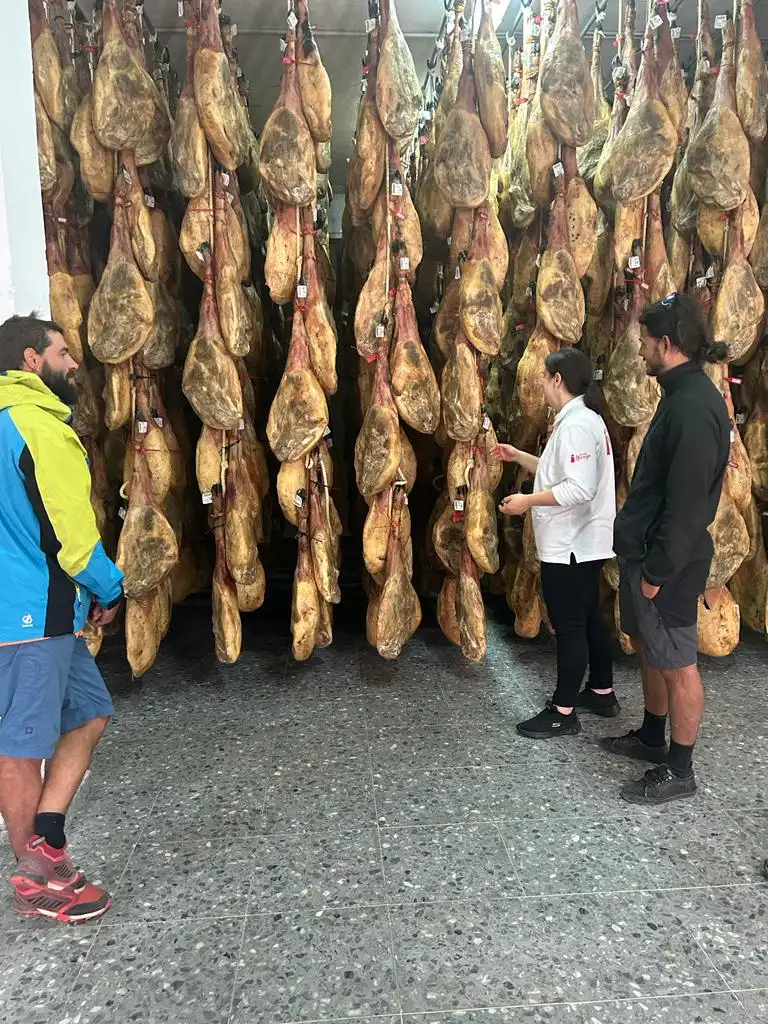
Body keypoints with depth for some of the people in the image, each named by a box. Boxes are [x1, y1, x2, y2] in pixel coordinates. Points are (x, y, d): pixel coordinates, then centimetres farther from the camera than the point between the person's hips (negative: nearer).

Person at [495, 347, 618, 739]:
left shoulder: (575, 424, -20)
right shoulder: (583, 418, 14)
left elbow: (579, 488, -28)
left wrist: (528, 501, -21)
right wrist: (519, 456, 19)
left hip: (570, 545, -11)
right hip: (582, 542, 11)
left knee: (568, 624, -2)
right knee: (589, 617, 19)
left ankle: (563, 712, 10)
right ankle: (602, 693, 34)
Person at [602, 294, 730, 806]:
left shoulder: (693, 406, -23)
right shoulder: (683, 394, 10)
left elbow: (688, 504, -25)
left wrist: (658, 570, -19)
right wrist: (643, 562, 18)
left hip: (667, 558, -10)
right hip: (645, 549, 10)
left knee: (677, 662, 5)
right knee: (649, 647, 22)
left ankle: (678, 770, 21)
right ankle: (652, 737, 40)